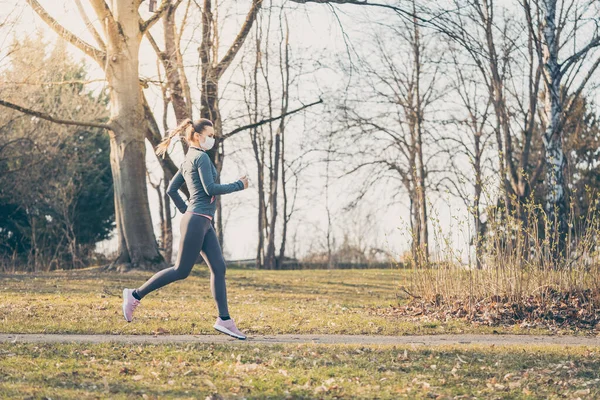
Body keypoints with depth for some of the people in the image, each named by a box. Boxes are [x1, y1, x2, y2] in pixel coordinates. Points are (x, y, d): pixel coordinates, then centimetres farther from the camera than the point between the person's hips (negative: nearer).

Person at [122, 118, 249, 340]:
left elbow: (171, 189, 20)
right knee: (181, 270, -6)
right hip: (197, 221, -10)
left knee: (218, 268, 2)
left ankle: (224, 320, 0)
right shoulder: (201, 157, -10)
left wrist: (186, 211, 24)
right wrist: (238, 185, -9)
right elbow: (210, 188, -18)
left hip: (203, 223, 10)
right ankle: (135, 295, 2)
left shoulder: (188, 161, 18)